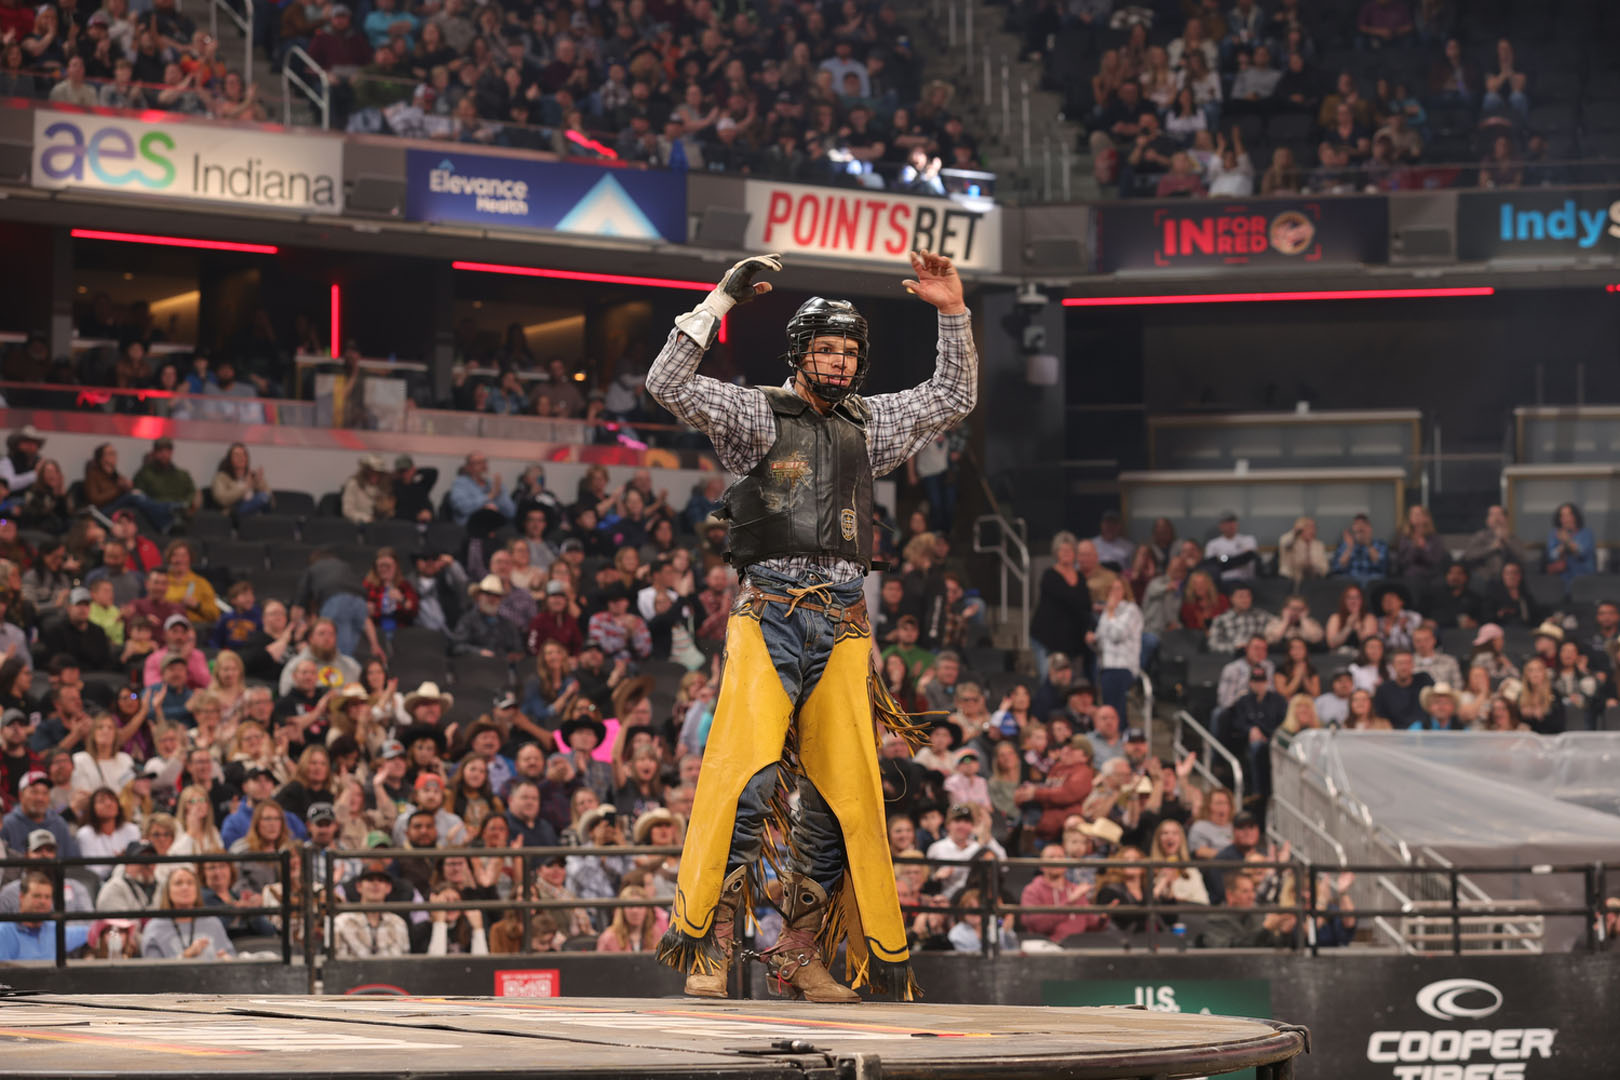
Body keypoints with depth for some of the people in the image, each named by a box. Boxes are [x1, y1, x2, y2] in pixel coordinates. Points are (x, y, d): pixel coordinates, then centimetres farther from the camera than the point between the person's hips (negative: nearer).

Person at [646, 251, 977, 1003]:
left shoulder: (868, 425, 18)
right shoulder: (758, 414, 4)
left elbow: (955, 399, 25)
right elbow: (668, 384, -9)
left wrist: (953, 314, 14)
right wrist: (721, 300, -11)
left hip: (843, 623, 5)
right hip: (769, 614, -5)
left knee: (845, 792, 2)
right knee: (745, 776, -17)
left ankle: (799, 951, 12)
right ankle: (708, 947, -16)